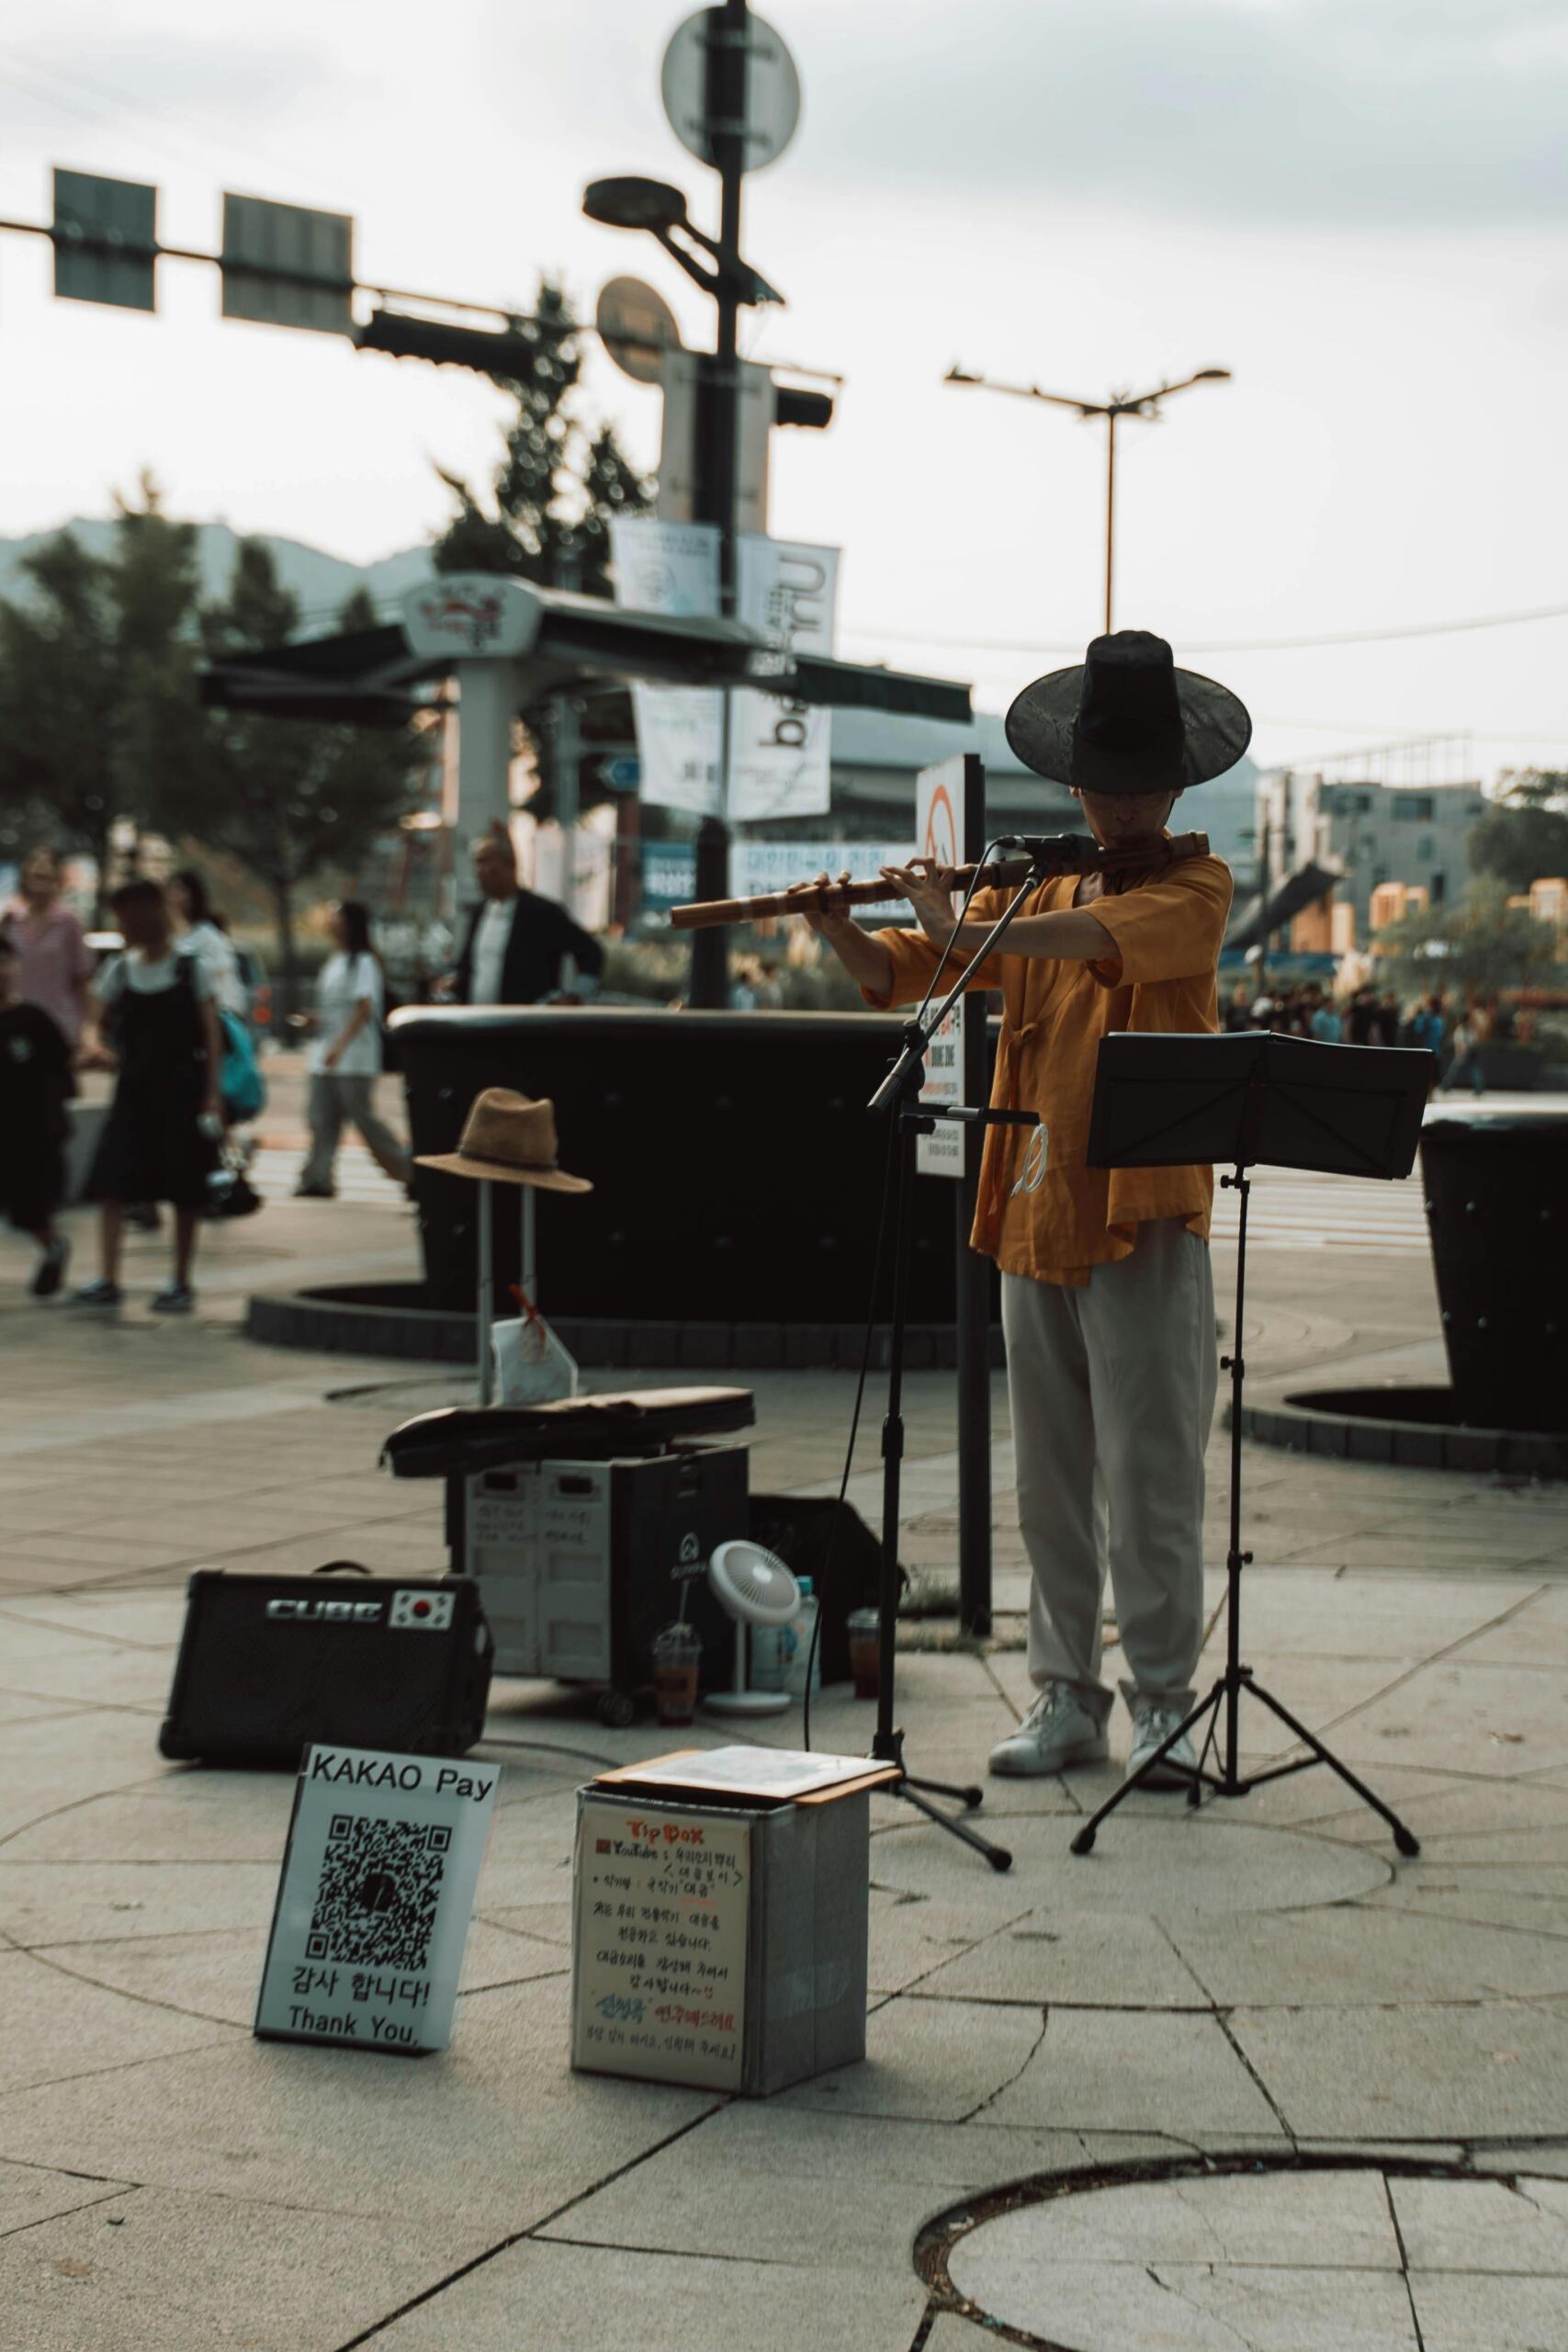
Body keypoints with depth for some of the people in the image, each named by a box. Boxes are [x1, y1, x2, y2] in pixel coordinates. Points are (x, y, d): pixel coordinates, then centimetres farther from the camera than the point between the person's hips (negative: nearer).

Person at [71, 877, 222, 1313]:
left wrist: (212, 1095, -10)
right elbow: (96, 1021, 6)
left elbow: (211, 1035, -4)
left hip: (181, 1089, -3)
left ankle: (181, 1283, 12)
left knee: (184, 1190, 2)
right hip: (133, 1087, 4)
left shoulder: (190, 969, -3)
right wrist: (94, 1045, -18)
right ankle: (108, 1281, -5)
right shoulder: (119, 971, 7)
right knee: (110, 1180, -7)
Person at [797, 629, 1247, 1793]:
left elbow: (1100, 936, -21)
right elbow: (893, 975, 14)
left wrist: (960, 930, -26)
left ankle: (1163, 1699, 4)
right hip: (1036, 1218, 5)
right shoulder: (1030, 893, 15)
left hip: (1146, 1223, -5)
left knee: (1149, 1472, -5)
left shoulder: (1197, 887, 0)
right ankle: (1065, 1695, 16)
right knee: (1051, 1474, 8)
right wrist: (836, 925, -5)